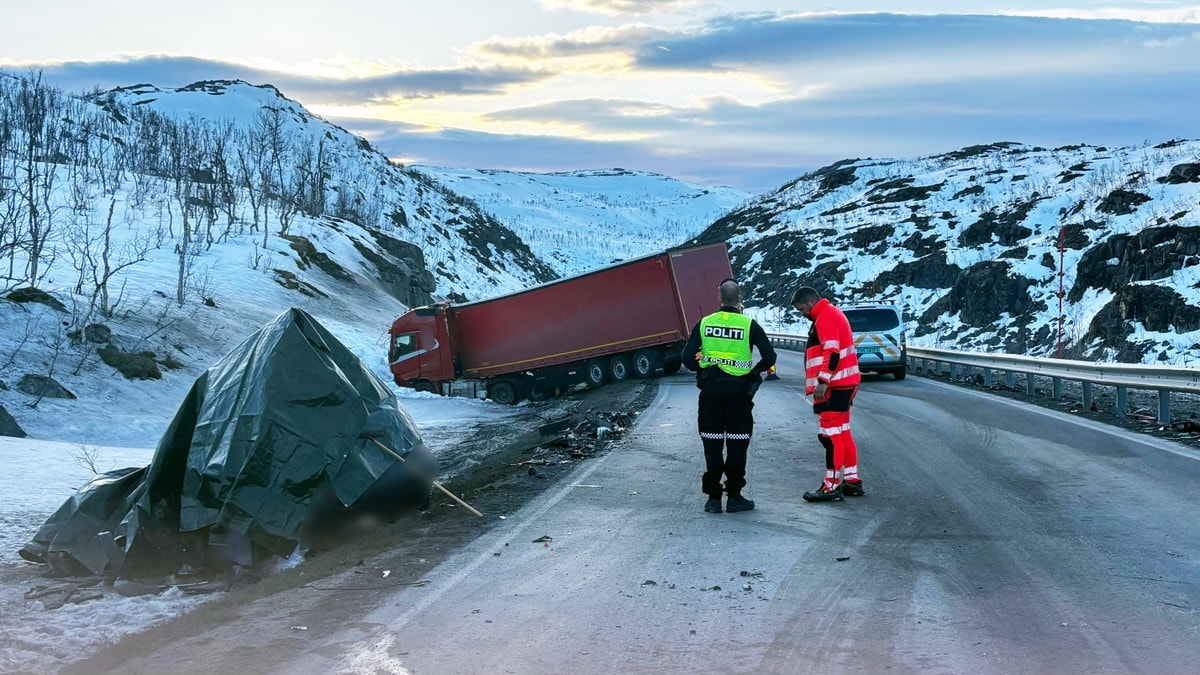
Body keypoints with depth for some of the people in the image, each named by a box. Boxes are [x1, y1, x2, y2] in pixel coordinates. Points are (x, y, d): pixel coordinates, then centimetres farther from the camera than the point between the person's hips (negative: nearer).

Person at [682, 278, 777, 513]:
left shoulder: (704, 323, 1)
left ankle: (713, 498, 9)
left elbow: (687, 357, -2)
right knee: (737, 443, 6)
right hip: (738, 390, -2)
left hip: (710, 390, 2)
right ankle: (734, 496, 7)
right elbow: (769, 357, -7)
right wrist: (754, 372, 10)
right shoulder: (749, 325, -4)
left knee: (712, 444, 8)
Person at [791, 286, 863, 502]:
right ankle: (852, 480, 21)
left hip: (833, 386, -11)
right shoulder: (832, 313, 20)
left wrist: (822, 382, -25)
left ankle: (831, 486, -6)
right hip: (844, 384, 11)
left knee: (831, 434, -8)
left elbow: (832, 352, -22)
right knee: (843, 433, 15)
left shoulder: (825, 317, -13)